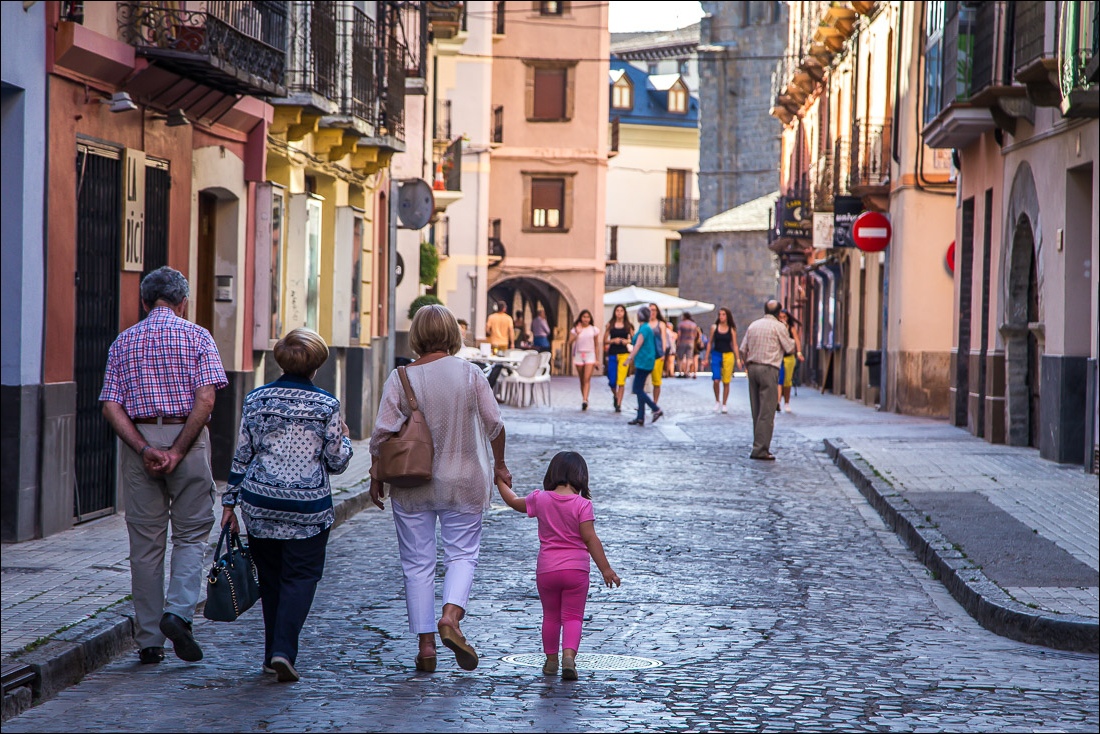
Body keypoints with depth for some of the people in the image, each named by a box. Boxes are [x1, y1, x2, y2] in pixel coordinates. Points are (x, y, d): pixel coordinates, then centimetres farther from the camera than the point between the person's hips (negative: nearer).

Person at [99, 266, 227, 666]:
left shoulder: (123, 342, 9)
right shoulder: (197, 337, 1)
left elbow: (111, 407, -3)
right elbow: (205, 399, -12)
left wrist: (145, 449, -10)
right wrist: (177, 451, -13)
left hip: (138, 441, 2)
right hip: (187, 438, -2)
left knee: (145, 542, 7)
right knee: (191, 532, 9)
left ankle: (149, 640, 8)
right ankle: (178, 611, -13)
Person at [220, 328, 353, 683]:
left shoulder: (256, 399, 0)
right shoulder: (326, 406, -5)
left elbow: (242, 454, 3)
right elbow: (337, 462, 0)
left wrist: (230, 501, 10)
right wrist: (344, 437, 21)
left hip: (260, 505, 3)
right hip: (308, 507, -2)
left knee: (270, 577, 15)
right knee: (300, 577, 2)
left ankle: (273, 654, 19)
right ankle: (283, 650, -15)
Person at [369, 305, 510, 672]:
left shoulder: (400, 378, -7)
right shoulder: (469, 374, -5)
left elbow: (382, 434, -8)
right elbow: (494, 425, -2)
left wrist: (377, 477, 5)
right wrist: (499, 466, 14)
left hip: (411, 486, 0)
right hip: (463, 481, 0)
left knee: (417, 562, 8)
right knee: (462, 553, 10)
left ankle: (425, 644, 7)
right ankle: (450, 617, -15)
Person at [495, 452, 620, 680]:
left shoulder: (540, 500, -1)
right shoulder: (582, 504, -9)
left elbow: (513, 502, 17)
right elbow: (590, 538, -13)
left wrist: (501, 482, 36)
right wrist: (605, 569, -10)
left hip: (546, 569, 2)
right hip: (576, 569, -2)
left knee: (551, 616, 17)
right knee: (573, 616, 3)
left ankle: (551, 660, 25)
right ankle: (569, 655, -18)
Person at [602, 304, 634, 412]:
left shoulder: (628, 325, 5)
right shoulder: (610, 325, 6)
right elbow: (605, 340, 6)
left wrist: (627, 341, -10)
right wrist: (613, 340, -11)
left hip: (624, 354, -1)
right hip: (612, 354, 1)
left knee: (621, 381, -7)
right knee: (612, 381, 0)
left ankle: (619, 404, -3)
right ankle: (615, 396, 32)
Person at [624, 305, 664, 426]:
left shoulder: (644, 329, -13)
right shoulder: (647, 328, 17)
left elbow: (638, 345, -19)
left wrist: (630, 358, -20)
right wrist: (633, 358, 29)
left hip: (644, 362, -10)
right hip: (643, 362, 10)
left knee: (638, 389, -9)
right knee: (639, 390, 9)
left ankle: (656, 409, -11)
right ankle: (640, 418, 8)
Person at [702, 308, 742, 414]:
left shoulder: (732, 329, 4)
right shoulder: (714, 327, 4)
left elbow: (735, 345, 7)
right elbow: (710, 343, 9)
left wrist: (738, 359, 0)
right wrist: (706, 357, 6)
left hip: (728, 355, 0)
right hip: (716, 354, 0)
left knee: (726, 382, 3)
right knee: (716, 380, -14)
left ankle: (724, 405, 14)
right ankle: (717, 401, 6)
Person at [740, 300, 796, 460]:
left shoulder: (753, 325, 12)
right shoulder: (778, 327, -5)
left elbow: (743, 349, 11)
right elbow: (790, 348, 0)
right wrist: (791, 339, 20)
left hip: (752, 368, 6)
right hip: (769, 369, -6)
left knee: (756, 411, 12)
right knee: (767, 412, -5)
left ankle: (760, 445, 15)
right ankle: (760, 449, -10)